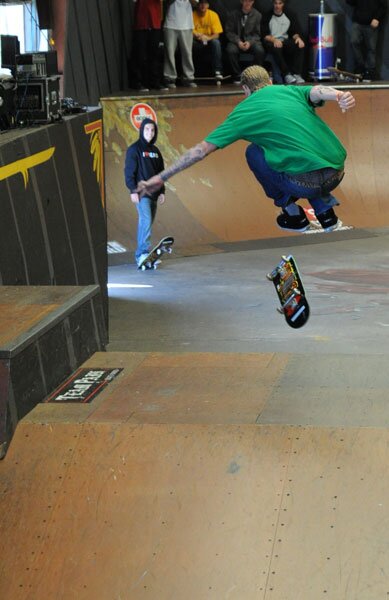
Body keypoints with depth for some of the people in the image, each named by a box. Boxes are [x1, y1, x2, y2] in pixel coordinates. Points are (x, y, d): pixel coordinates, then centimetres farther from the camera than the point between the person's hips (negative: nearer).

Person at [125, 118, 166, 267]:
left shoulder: (155, 151, 17)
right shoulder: (134, 149, -3)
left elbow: (161, 173, 21)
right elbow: (129, 171, -8)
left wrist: (162, 191, 14)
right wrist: (133, 190, -16)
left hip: (153, 193, 7)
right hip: (141, 193, -7)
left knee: (147, 223, 6)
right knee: (146, 220, -20)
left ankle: (140, 255, 11)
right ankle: (143, 252, -26)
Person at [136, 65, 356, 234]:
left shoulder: (244, 112, 10)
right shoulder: (290, 90, 18)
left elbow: (202, 149, 10)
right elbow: (319, 92, -5)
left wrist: (160, 178, 16)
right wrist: (340, 95, -27)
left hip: (311, 182, -5)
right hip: (339, 171, 5)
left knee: (254, 153, 17)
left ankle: (293, 214, 19)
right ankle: (326, 210, 24)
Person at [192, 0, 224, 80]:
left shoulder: (213, 15, -9)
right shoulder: (192, 15, -10)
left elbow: (216, 34, -11)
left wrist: (208, 38, -33)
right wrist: (196, 35, -34)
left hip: (209, 41, 0)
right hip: (197, 43, 0)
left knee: (216, 42, -33)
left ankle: (217, 71, -34)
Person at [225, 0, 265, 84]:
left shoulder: (257, 15, 2)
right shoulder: (234, 14, 1)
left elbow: (257, 33, 3)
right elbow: (229, 31, 1)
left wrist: (250, 42, -17)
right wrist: (238, 42, -16)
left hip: (251, 40, 0)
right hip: (237, 41, 0)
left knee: (260, 50, -32)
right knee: (231, 50, -34)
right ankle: (237, 76, -17)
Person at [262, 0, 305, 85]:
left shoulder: (289, 15, 12)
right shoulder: (267, 16, 1)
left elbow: (294, 32, 10)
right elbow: (265, 35, -8)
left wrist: (297, 37, -14)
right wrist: (274, 40, -28)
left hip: (285, 41, 4)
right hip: (271, 41, -4)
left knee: (300, 45, -26)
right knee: (276, 48, -39)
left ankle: (296, 74, -30)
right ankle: (286, 74, -37)